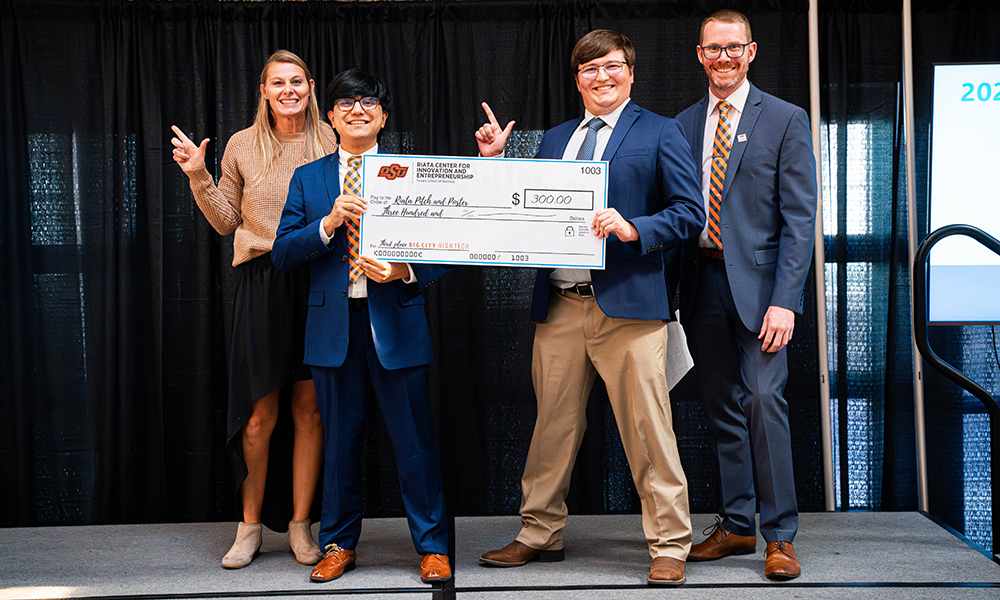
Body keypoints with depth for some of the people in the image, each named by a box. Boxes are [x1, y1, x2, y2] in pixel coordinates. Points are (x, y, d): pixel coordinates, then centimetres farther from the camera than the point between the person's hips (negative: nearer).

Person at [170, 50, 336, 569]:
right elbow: (226, 221, 9)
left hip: (316, 282, 1)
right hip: (261, 283, 0)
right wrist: (198, 177, -2)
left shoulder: (330, 143, 5)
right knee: (260, 413, 1)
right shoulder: (242, 146, 5)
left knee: (310, 408, 4)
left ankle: (300, 525, 15)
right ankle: (250, 526, 15)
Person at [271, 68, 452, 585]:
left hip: (395, 323, -2)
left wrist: (404, 271, -15)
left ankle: (433, 547, 12)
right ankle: (339, 544, 23)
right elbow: (282, 253, 3)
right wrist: (329, 223, -13)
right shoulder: (307, 179, 11)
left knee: (413, 440, 0)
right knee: (340, 440, 10)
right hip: (333, 324, 2)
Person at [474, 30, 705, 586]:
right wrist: (498, 162, 6)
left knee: (648, 430, -3)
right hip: (559, 306, 5)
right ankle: (541, 534, 25)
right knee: (553, 426, 12)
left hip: (627, 304, -5)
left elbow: (690, 213, -2)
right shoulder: (555, 139, 20)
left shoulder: (660, 133, 5)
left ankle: (670, 545, 9)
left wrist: (633, 229, -16)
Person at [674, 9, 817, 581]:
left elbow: (800, 218, -6)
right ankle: (737, 526, 19)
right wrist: (675, 288, 3)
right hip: (704, 282, 4)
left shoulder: (785, 120, -1)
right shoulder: (682, 127, 11)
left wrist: (785, 300, -15)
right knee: (723, 407, 9)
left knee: (764, 398, -11)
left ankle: (781, 535, 0)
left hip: (758, 281, -4)